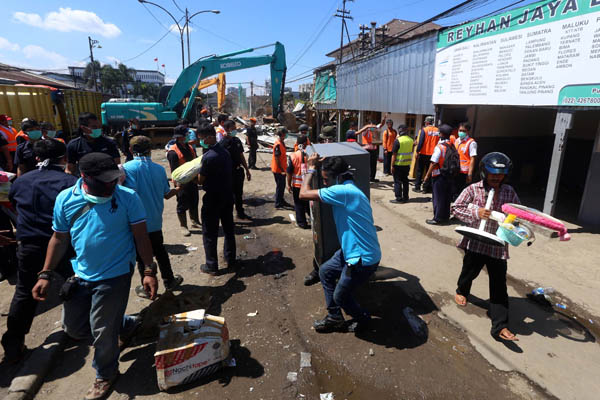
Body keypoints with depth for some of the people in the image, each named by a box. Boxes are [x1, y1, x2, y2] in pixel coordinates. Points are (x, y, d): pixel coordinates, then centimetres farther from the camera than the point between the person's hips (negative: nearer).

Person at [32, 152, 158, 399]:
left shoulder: (128, 198, -15)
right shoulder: (65, 199, -3)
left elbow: (141, 236, -10)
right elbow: (59, 239, 7)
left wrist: (149, 271, -12)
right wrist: (45, 275, 5)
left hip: (115, 275, -5)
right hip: (81, 275, 5)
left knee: (102, 332, 6)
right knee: (73, 327, 19)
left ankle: (105, 375, 36)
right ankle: (126, 325, 43)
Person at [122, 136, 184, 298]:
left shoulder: (127, 167, -13)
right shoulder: (159, 168, -2)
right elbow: (167, 195, 5)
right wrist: (179, 189, 23)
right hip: (155, 221, 4)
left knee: (142, 256, 12)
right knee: (160, 251, 21)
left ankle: (147, 289, 25)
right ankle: (169, 281, 33)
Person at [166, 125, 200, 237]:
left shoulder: (190, 148, 10)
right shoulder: (173, 152, -15)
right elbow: (174, 170, -19)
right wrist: (178, 183, -25)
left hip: (192, 181, 7)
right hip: (182, 183, -7)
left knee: (194, 202, 17)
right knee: (182, 205, 2)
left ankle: (195, 221, 33)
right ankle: (183, 226, 14)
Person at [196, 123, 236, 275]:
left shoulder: (208, 156, -22)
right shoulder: (225, 151, 4)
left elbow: (200, 180, -16)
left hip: (213, 198, -8)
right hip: (227, 195, 8)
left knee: (210, 233, 6)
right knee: (228, 228, 17)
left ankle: (212, 266, 16)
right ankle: (230, 260, 30)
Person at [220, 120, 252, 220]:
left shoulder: (237, 140, 8)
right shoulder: (223, 142, -13)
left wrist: (247, 170, 17)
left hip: (238, 170, 7)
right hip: (229, 172, -6)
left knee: (239, 193, 18)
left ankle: (240, 213, 33)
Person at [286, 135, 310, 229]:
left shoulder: (292, 156, -11)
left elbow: (289, 172, -7)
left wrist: (289, 185, 3)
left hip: (297, 184, -1)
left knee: (299, 205, 12)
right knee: (309, 203, 19)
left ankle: (302, 222, 18)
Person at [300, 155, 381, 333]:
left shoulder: (343, 191, -24)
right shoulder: (349, 190, 8)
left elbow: (304, 194, -18)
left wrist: (311, 168, -7)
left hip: (363, 259, -10)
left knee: (340, 296, 10)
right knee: (325, 271, 20)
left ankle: (363, 319, 39)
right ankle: (334, 318, 31)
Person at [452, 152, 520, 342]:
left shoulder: (509, 192, 4)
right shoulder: (473, 189, -7)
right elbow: (456, 208, -8)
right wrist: (476, 213, -22)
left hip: (498, 245, 2)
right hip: (475, 242, -2)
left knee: (499, 285, 1)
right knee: (470, 271, 17)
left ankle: (500, 326, 7)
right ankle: (462, 291, 52)